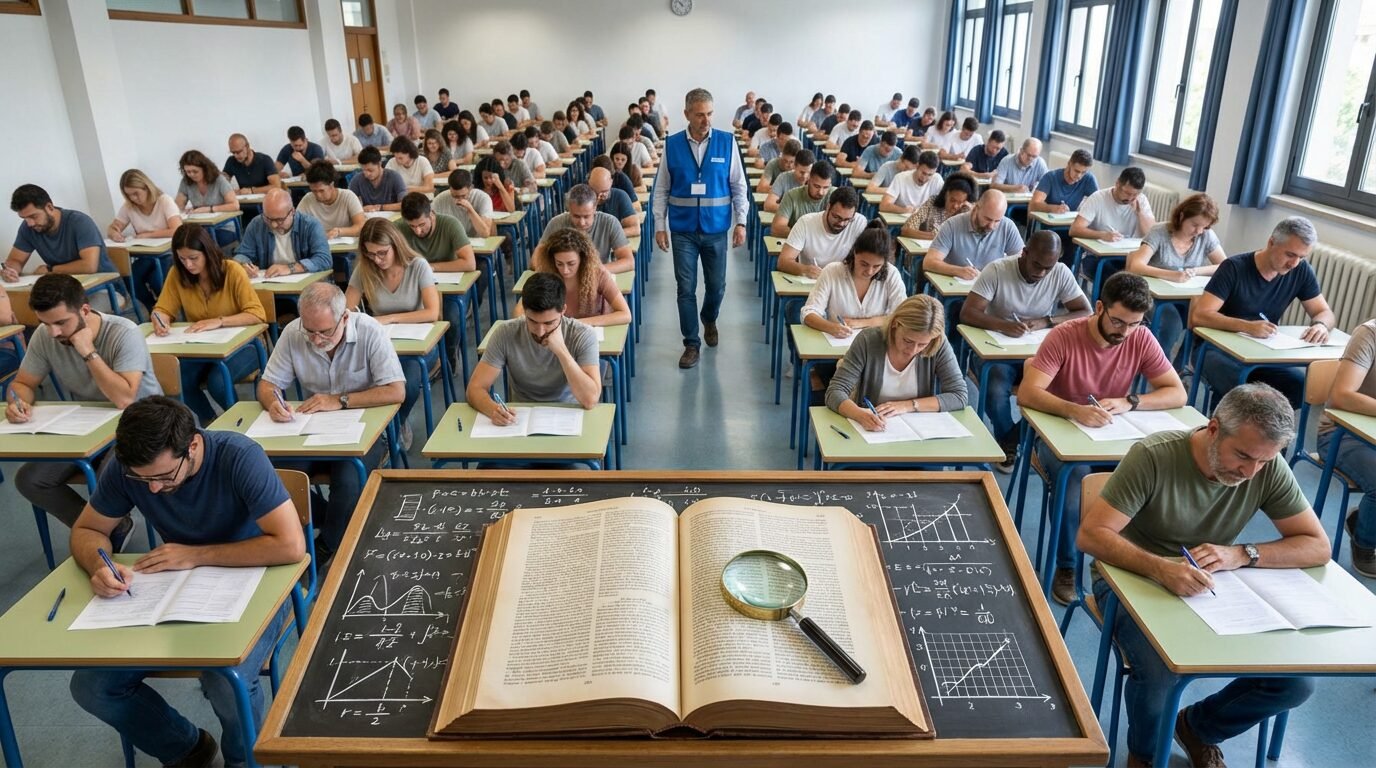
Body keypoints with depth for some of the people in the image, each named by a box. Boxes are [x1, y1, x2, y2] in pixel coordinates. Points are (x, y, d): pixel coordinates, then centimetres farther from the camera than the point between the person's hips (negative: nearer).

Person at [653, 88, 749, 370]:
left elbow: (738, 185, 2)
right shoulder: (672, 144, -2)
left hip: (716, 229, 0)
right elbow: (662, 189, 3)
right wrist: (660, 225, 0)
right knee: (686, 289, 1)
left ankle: (709, 320, 43)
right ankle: (692, 344, 14)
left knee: (717, 285, 11)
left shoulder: (727, 142, -3)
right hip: (683, 230, 0)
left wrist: (741, 222, -4)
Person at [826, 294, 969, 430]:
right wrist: (861, 415, -35)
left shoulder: (939, 346, -10)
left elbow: (960, 396, -10)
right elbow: (835, 392, -16)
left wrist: (908, 406, -19)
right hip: (869, 431, -1)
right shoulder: (868, 340, -14)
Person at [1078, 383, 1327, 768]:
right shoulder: (1153, 457, -23)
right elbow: (1091, 534, -25)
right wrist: (1160, 568, -43)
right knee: (1159, 674, -31)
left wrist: (1241, 554, -24)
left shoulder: (1268, 469, -10)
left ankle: (1198, 727, 20)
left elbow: (1318, 546, -6)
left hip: (1212, 590, 5)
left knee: (1297, 682, -11)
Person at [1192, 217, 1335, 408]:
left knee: (1305, 389, -21)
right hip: (1219, 349, -5)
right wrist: (1247, 326, -38)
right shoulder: (1234, 268, -15)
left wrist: (1320, 325, -18)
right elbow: (1199, 315, -23)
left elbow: (1325, 312, 8)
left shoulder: (1301, 272, 0)